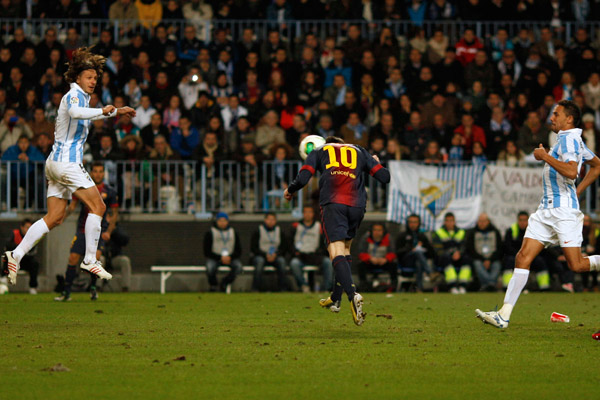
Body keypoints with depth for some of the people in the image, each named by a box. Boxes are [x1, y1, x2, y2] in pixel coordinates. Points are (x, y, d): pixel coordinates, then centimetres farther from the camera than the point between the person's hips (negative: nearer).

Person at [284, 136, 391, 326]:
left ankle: (353, 295, -36)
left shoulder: (318, 152, 22)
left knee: (337, 252, -12)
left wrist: (289, 191, 27)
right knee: (345, 249, 23)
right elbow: (384, 177, 19)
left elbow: (303, 178, 6)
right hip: (357, 205, 3)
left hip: (332, 204, -3)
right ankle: (335, 299, 26)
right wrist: (376, 164, 41)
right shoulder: (360, 151, 27)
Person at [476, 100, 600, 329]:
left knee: (576, 265, -11)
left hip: (564, 209, -9)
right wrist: (578, 191, 26)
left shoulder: (569, 139, -10)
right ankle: (504, 315, -8)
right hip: (547, 210, 9)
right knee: (523, 258, -2)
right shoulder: (566, 140, 20)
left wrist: (545, 157, -17)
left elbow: (571, 172, -26)